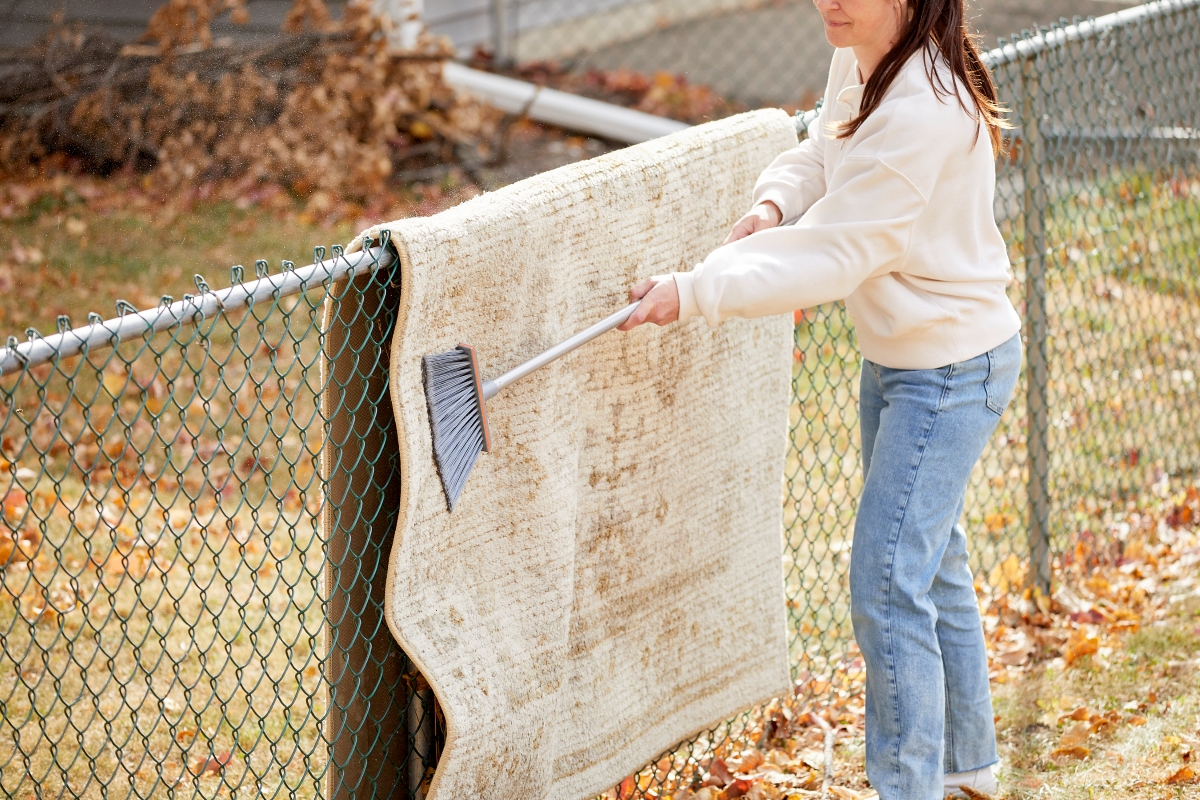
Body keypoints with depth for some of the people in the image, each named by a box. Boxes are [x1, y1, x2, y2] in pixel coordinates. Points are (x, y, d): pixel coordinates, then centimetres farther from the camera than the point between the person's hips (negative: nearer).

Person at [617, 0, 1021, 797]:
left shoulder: (920, 112, -31)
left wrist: (695, 293, -28)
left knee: (887, 589, -9)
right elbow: (821, 155, 13)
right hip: (894, 359, 10)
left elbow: (834, 257, -29)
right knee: (930, 561, 23)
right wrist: (774, 204, -9)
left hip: (951, 372, -10)